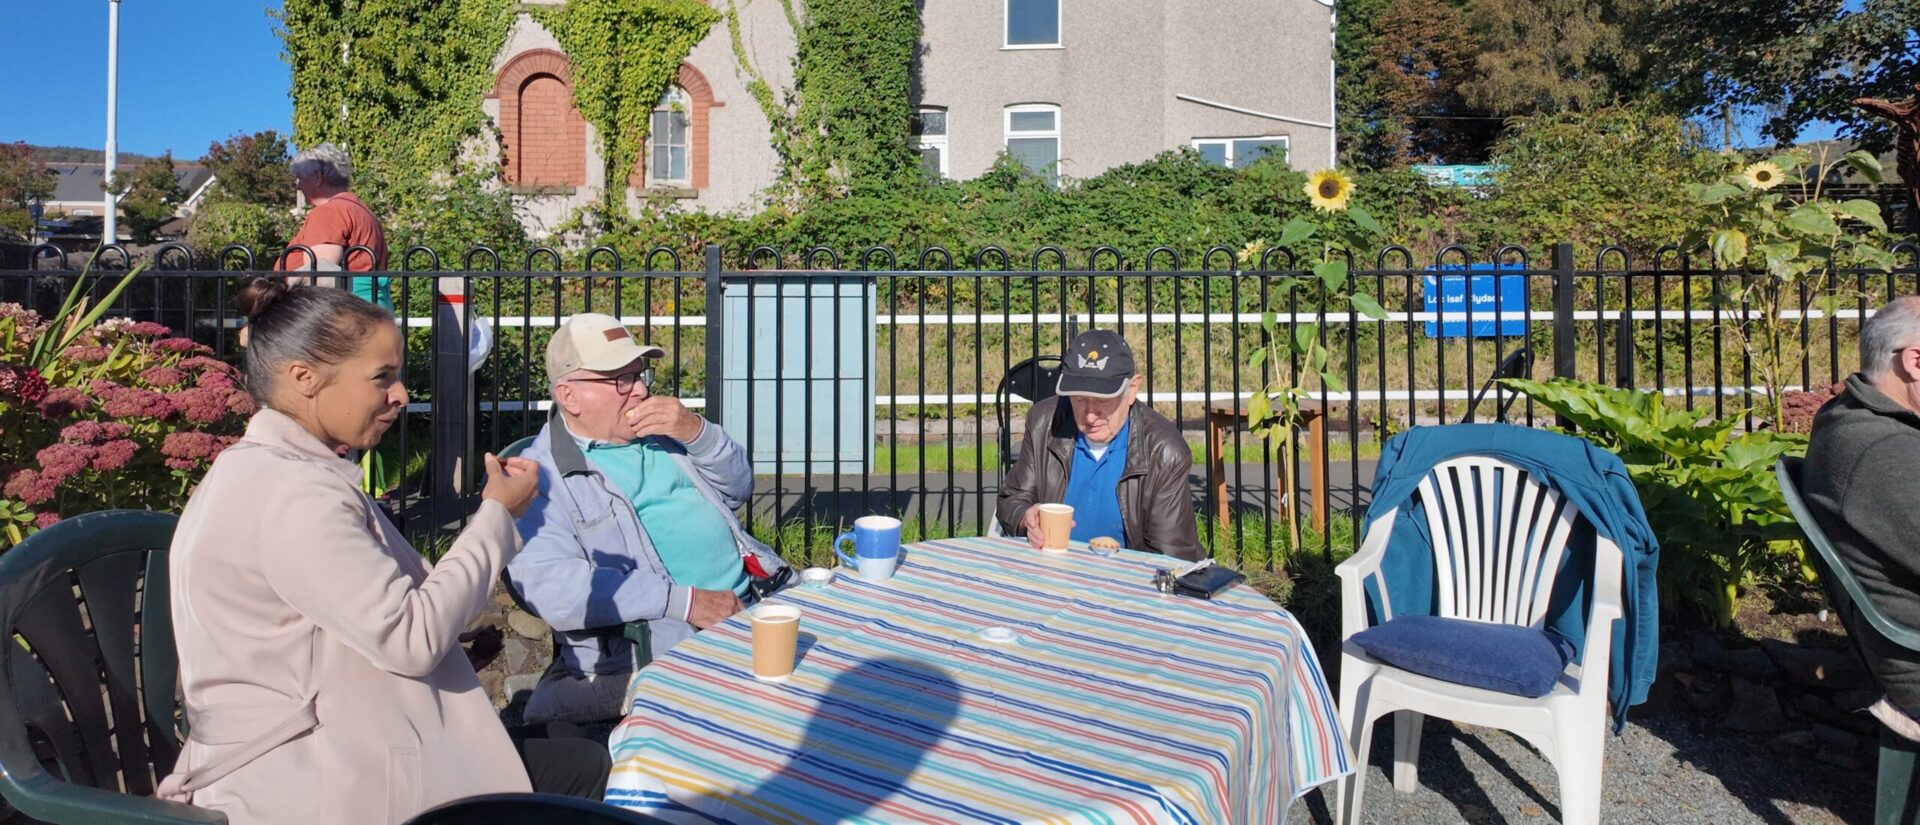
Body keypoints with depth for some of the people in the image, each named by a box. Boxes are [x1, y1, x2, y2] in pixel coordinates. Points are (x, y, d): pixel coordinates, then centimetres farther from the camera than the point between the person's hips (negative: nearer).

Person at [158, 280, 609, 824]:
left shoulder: (268, 470, 10)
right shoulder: (291, 493, -21)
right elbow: (413, 639, -23)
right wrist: (497, 515, -14)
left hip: (308, 743, 10)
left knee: (553, 740, 14)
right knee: (587, 771, -8)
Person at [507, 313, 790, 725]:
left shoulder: (662, 429, 16)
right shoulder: (541, 477, -5)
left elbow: (737, 490, 18)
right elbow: (550, 588, -19)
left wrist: (697, 432, -3)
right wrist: (684, 601, -22)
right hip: (655, 647, -7)